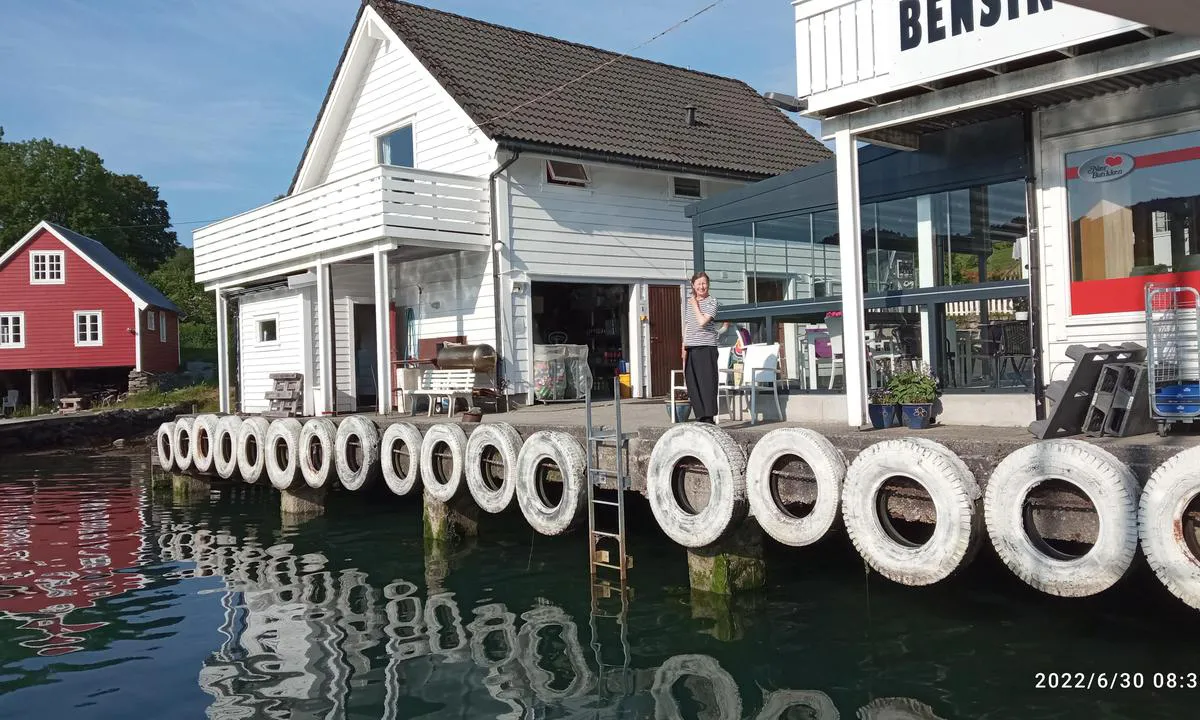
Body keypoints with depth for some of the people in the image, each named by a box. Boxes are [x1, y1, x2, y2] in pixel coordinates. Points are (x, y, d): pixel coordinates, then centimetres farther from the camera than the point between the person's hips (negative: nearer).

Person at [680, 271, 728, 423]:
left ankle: (709, 418, -5)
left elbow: (702, 321, -16)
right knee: (693, 386, 5)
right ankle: (700, 418, 12)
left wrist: (695, 305, -4)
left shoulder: (712, 301, -2)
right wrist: (684, 348, 14)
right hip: (690, 348, 6)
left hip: (706, 347, -6)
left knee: (708, 384, -7)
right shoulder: (689, 301, 16)